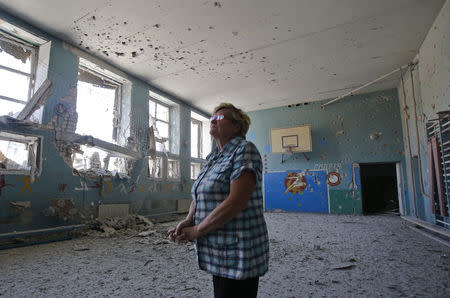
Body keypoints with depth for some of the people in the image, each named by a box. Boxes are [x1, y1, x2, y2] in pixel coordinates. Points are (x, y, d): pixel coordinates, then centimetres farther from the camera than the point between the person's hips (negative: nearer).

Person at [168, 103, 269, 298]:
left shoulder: (244, 150, -14)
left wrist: (197, 231, -15)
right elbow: (199, 196, 16)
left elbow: (236, 202, -23)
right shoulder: (213, 158, 13)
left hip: (238, 255, -8)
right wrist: (188, 221, -3)